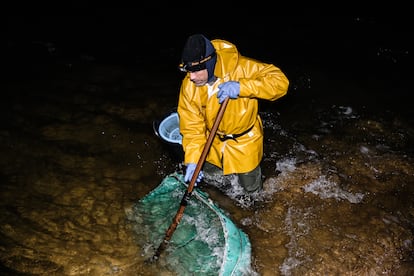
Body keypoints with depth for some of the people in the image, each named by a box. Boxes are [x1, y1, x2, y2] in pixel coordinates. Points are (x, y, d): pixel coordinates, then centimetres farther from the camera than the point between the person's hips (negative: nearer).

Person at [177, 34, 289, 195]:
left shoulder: (241, 68, -31)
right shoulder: (188, 85, -20)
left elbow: (280, 81, -35)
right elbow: (191, 126, -15)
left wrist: (241, 87, -46)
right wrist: (192, 160, -25)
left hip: (244, 142, -3)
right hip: (214, 143, 3)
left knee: (251, 189, 15)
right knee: (206, 180, 23)